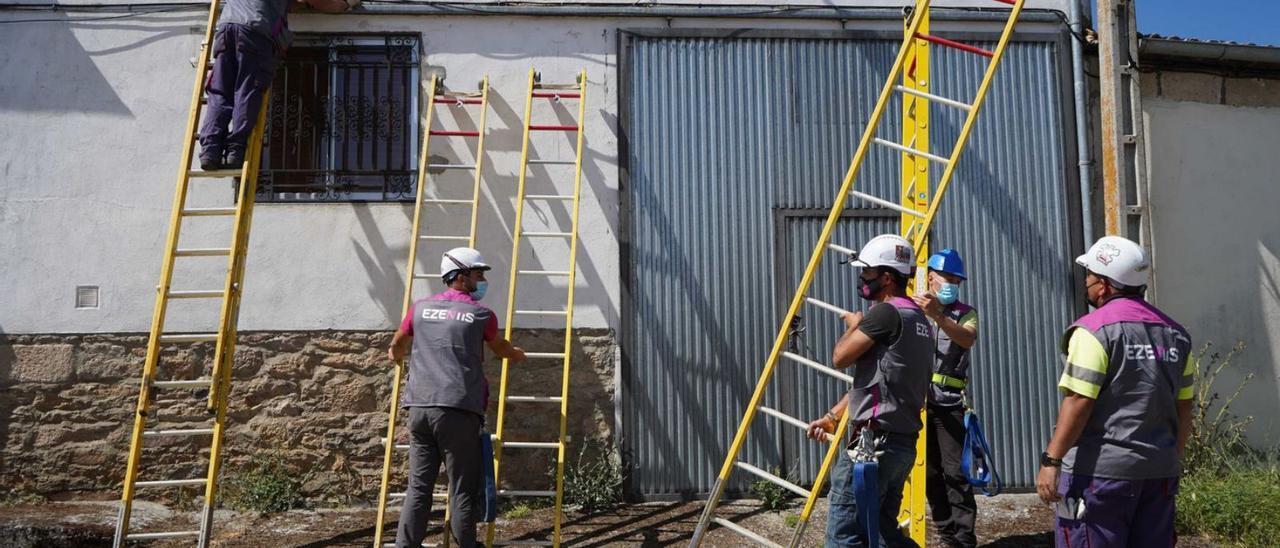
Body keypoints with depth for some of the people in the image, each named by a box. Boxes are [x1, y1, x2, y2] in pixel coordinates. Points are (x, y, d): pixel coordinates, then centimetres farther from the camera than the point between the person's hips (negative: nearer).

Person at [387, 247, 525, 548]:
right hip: (458, 410, -4)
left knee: (418, 486, 8)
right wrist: (518, 354, 46)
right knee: (463, 489, 2)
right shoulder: (481, 314, 3)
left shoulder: (421, 307, 13)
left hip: (419, 407, 4)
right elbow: (501, 349, 23)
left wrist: (397, 355, 52)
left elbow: (396, 348, 28)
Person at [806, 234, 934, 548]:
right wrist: (832, 417, 20)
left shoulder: (886, 313, -15)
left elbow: (840, 358, -14)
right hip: (903, 443, 10)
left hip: (874, 441, -10)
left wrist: (853, 327, 6)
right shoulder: (918, 319, 17)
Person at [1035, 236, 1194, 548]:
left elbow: (1078, 403, -17)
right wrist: (1172, 459, 22)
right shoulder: (1175, 334, 10)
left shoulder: (1095, 330, -11)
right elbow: (1184, 410, 12)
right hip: (1160, 470, 7)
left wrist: (1051, 460, -14)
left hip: (1101, 469, -7)